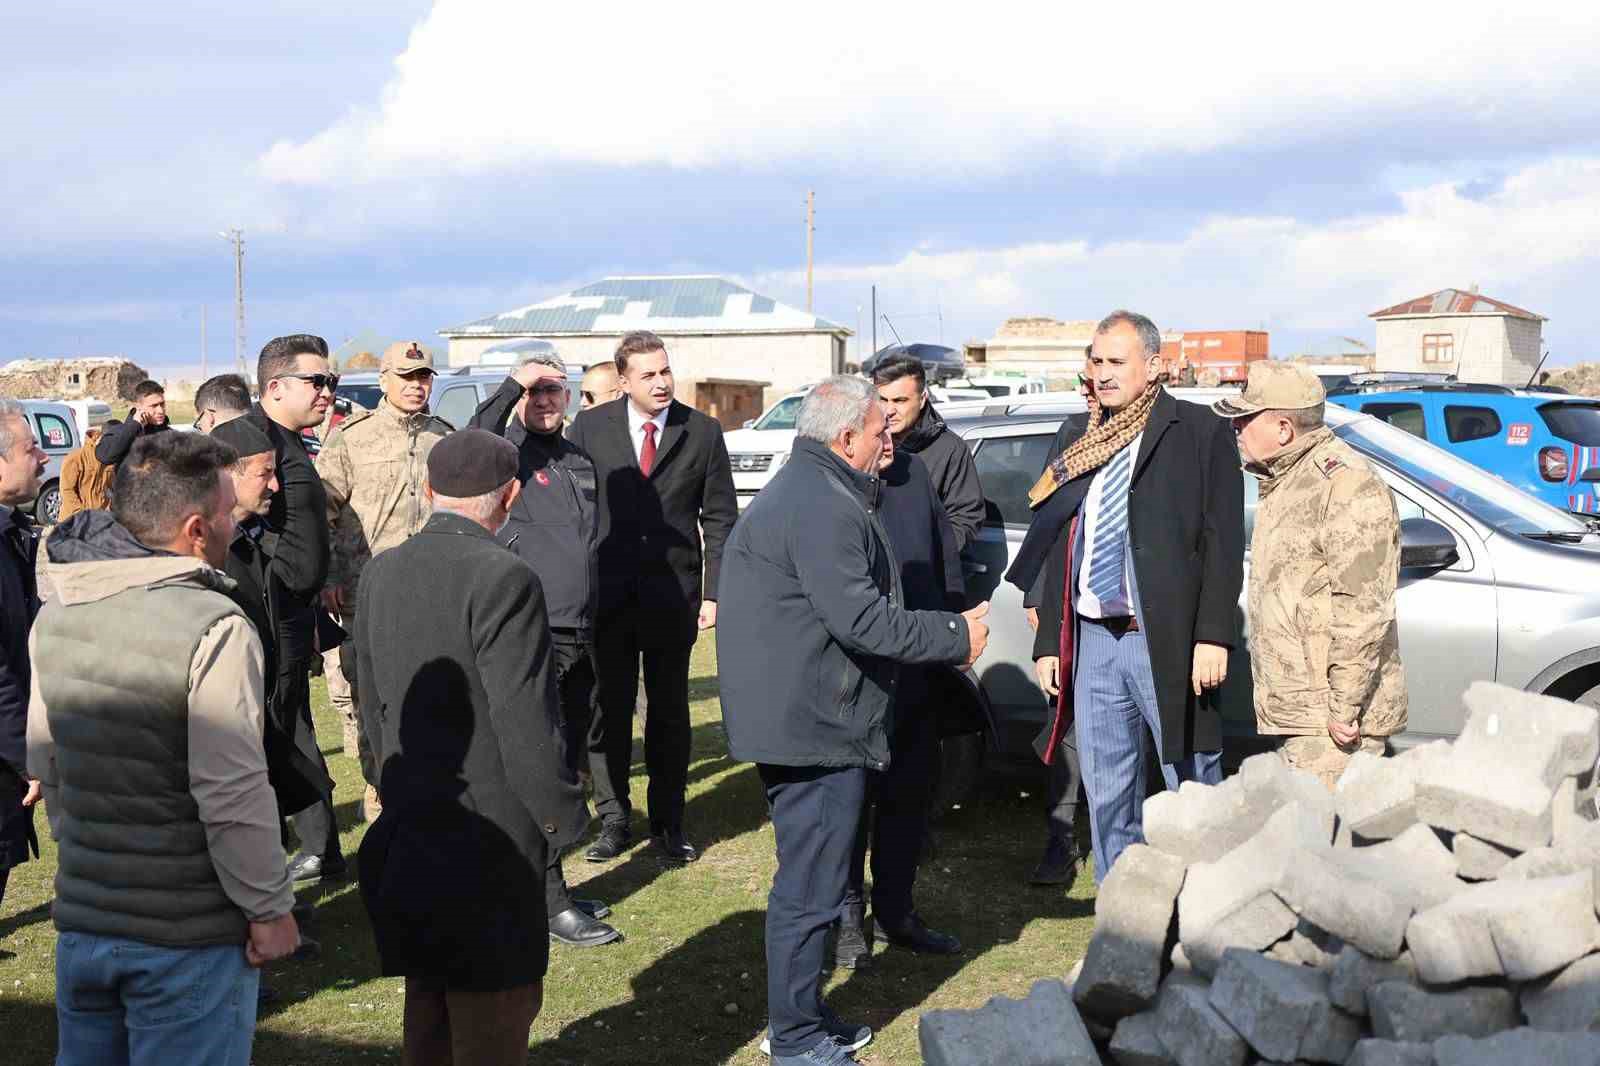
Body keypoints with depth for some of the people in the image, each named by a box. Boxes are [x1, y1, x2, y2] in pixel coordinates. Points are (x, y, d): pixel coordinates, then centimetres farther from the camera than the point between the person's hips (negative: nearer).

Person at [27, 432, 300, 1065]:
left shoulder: (57, 613, 3)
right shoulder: (214, 628, -20)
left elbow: (44, 763, 12)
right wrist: (269, 910, -11)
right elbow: (233, 794, -21)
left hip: (81, 915, 7)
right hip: (188, 935, -6)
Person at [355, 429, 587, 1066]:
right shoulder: (503, 579, -18)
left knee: (430, 1003, 19)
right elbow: (526, 722, -19)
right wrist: (565, 815, -7)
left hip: (407, 834, 8)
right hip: (488, 839, -8)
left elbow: (373, 710, 13)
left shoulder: (379, 574, 6)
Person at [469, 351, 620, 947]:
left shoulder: (580, 461, 15)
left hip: (580, 640, 8)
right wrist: (513, 383, -30)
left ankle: (547, 885, 24)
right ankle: (551, 903, 1)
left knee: (565, 767, 13)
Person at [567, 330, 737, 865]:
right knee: (607, 710, 6)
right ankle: (613, 819, 19)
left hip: (673, 594, 0)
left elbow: (720, 517, 3)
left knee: (670, 711, 8)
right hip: (606, 593, 0)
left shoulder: (703, 432, 1)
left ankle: (668, 822, 18)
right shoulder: (590, 427, 1)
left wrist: (715, 593, -3)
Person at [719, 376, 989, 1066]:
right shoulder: (825, 509, -20)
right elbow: (859, 619, -25)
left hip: (794, 717, 12)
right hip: (813, 725, -12)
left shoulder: (801, 491, 17)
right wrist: (956, 636, -14)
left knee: (807, 879, 21)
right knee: (809, 887, -2)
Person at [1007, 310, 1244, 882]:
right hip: (1092, 642, 5)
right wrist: (1048, 642, 11)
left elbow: (1222, 543, -6)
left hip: (1167, 642, -5)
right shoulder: (1075, 441, 14)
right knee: (1106, 796, 11)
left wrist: (1213, 637, -14)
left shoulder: (1199, 433, -1)